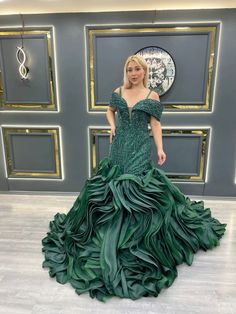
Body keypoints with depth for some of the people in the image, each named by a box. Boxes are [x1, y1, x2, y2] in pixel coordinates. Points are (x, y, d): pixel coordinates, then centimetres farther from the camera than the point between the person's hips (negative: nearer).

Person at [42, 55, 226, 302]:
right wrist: (112, 126, 4)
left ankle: (138, 227, 18)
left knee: (136, 187, -3)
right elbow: (110, 110, 23)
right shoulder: (118, 92, 8)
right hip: (119, 147, 4)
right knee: (114, 185, 9)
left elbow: (155, 125, -2)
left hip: (139, 148, -3)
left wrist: (160, 149, -10)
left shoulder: (152, 96, -1)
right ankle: (113, 224, 30)